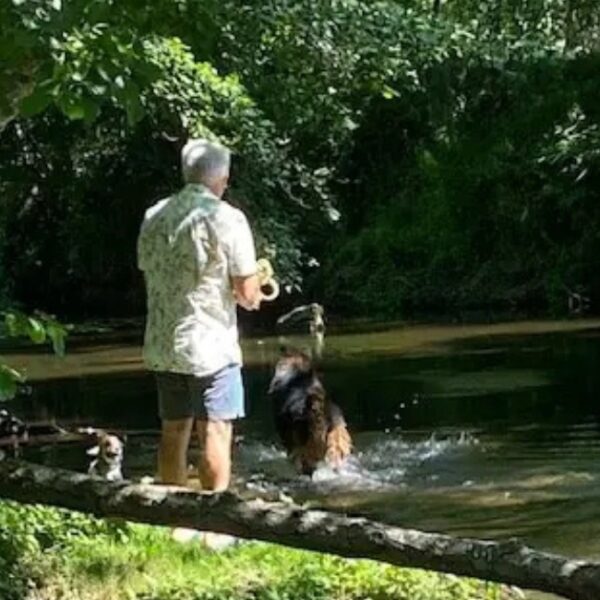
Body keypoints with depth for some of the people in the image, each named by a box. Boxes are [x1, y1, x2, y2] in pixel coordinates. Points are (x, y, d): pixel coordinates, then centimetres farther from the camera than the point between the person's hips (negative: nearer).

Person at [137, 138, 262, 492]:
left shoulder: (154, 217, 6)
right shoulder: (226, 218, -11)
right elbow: (247, 294, -12)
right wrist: (253, 296, 10)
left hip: (162, 345, 6)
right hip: (210, 344, -6)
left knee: (174, 431, 13)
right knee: (215, 432, 0)